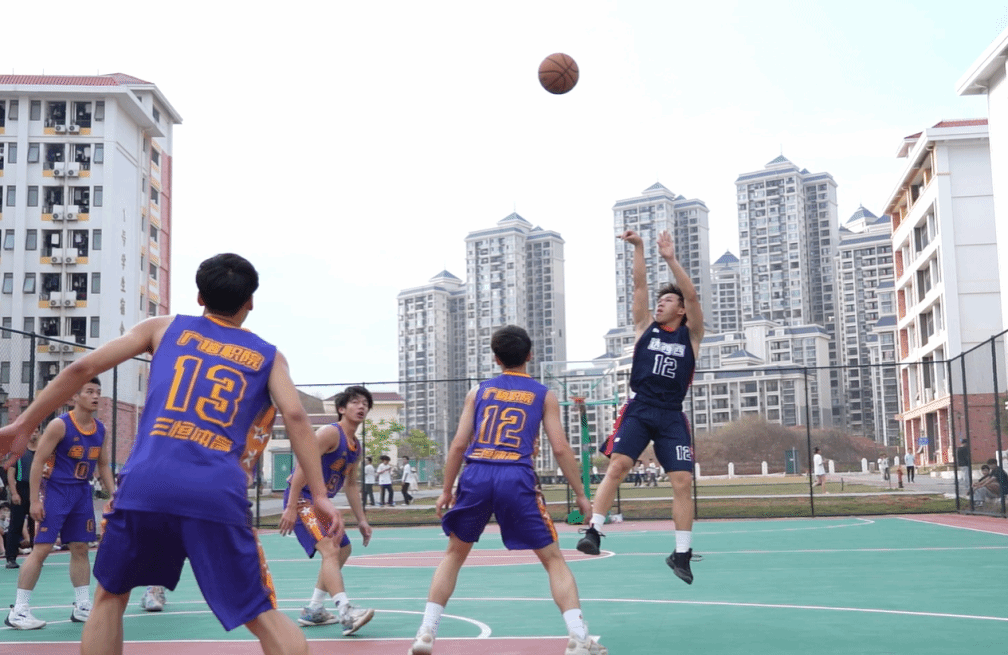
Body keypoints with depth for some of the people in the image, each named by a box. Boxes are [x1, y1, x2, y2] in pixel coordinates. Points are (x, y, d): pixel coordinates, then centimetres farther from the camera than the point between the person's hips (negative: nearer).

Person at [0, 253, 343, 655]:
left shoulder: (164, 328, 20)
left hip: (146, 484, 1)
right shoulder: (268, 357, 18)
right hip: (218, 494, -1)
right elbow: (295, 418, 3)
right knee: (263, 616, 9)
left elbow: (81, 369, 14)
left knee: (110, 596, 25)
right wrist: (319, 495, 1)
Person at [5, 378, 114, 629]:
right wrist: (34, 501, -18)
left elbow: (103, 465, 16)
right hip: (54, 489, -6)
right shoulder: (59, 425, -14)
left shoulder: (100, 430, 5)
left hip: (82, 492, 6)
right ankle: (18, 610, -3)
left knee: (80, 548, 8)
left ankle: (82, 606, 15)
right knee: (41, 548, -9)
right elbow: (37, 462, -14)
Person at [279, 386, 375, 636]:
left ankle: (313, 610, 29)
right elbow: (302, 466, -22)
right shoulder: (330, 433, -15)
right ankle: (346, 614, -37)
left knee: (343, 550, 20)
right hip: (302, 499, -11)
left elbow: (351, 485, 23)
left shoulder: (356, 446, 13)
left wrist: (361, 520, 18)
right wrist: (291, 508, -28)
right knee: (330, 550, -25)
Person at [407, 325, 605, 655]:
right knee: (553, 559, 8)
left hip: (476, 476, 2)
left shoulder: (479, 391, 16)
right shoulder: (544, 395, 12)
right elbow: (561, 448, 5)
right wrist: (580, 494, 12)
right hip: (516, 479, -2)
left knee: (454, 554, 20)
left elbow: (459, 444, 10)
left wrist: (446, 490, 18)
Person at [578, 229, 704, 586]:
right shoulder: (646, 327, 12)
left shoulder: (690, 335, 8)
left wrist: (671, 259, -10)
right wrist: (638, 248, -3)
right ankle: (594, 530, -16)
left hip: (671, 415, 0)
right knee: (617, 465, -18)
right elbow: (639, 286, 5)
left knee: (683, 481, -4)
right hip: (639, 409, 0)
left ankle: (681, 554, 6)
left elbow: (692, 295, -4)